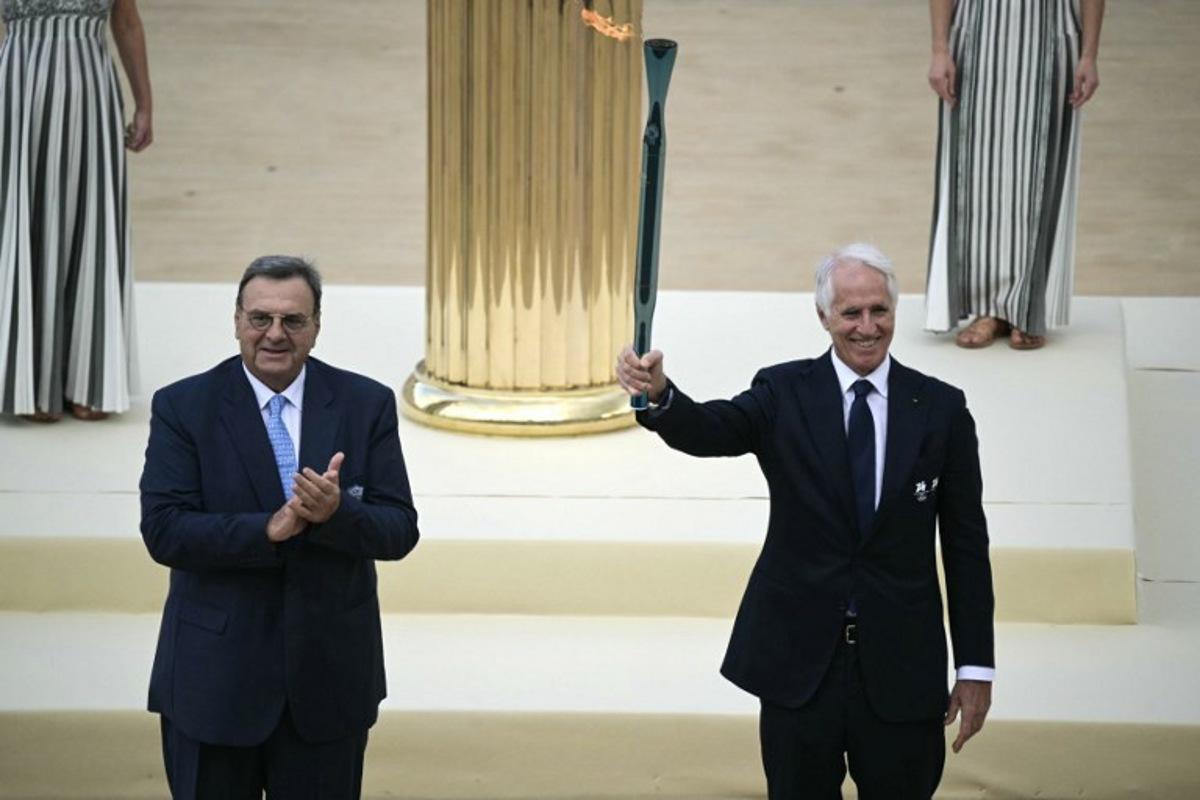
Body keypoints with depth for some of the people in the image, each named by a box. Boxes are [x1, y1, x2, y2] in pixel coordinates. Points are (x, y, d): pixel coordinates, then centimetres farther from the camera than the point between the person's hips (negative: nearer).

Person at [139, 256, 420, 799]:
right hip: (214, 677, -1)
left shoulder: (367, 404, 0)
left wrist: (337, 512, -24)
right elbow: (163, 530, -13)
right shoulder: (182, 407, -4)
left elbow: (400, 531, -4)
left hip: (330, 677, 2)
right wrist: (269, 530, -25)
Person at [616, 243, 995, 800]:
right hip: (798, 660, 0)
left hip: (901, 666, 0)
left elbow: (965, 544, 2)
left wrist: (975, 667, 0)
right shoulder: (784, 393, -2)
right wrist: (659, 393, -44)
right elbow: (710, 430, -21)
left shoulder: (941, 408, 0)